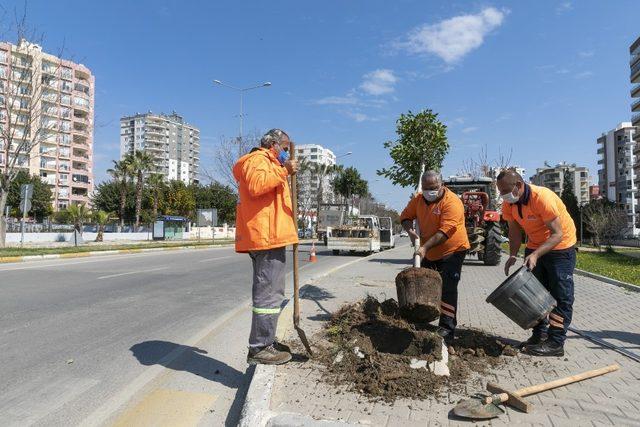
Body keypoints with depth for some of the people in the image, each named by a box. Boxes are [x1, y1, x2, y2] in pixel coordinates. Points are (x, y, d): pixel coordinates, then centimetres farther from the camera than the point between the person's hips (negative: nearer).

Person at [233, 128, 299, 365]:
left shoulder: (266, 162, 30)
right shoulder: (258, 158, -4)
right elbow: (256, 185, -25)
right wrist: (283, 170, -20)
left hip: (269, 238, 11)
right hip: (267, 238, -11)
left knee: (271, 292, 16)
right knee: (268, 294, -9)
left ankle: (266, 341, 26)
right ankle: (259, 348, -2)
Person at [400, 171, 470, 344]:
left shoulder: (452, 202, -24)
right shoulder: (418, 199, -1)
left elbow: (444, 232, -32)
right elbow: (406, 216, 7)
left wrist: (425, 247, -39)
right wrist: (410, 230, -14)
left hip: (452, 250, -7)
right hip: (429, 252, 7)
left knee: (447, 289, -11)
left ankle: (447, 330, -5)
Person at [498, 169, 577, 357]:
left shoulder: (542, 197, -31)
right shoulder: (509, 203, -11)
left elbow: (557, 234, -30)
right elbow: (515, 232, -2)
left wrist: (535, 255, -39)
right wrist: (512, 255, -15)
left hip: (560, 247, -7)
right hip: (535, 247, 7)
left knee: (561, 295, -3)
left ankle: (555, 343, 2)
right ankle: (539, 335, 24)